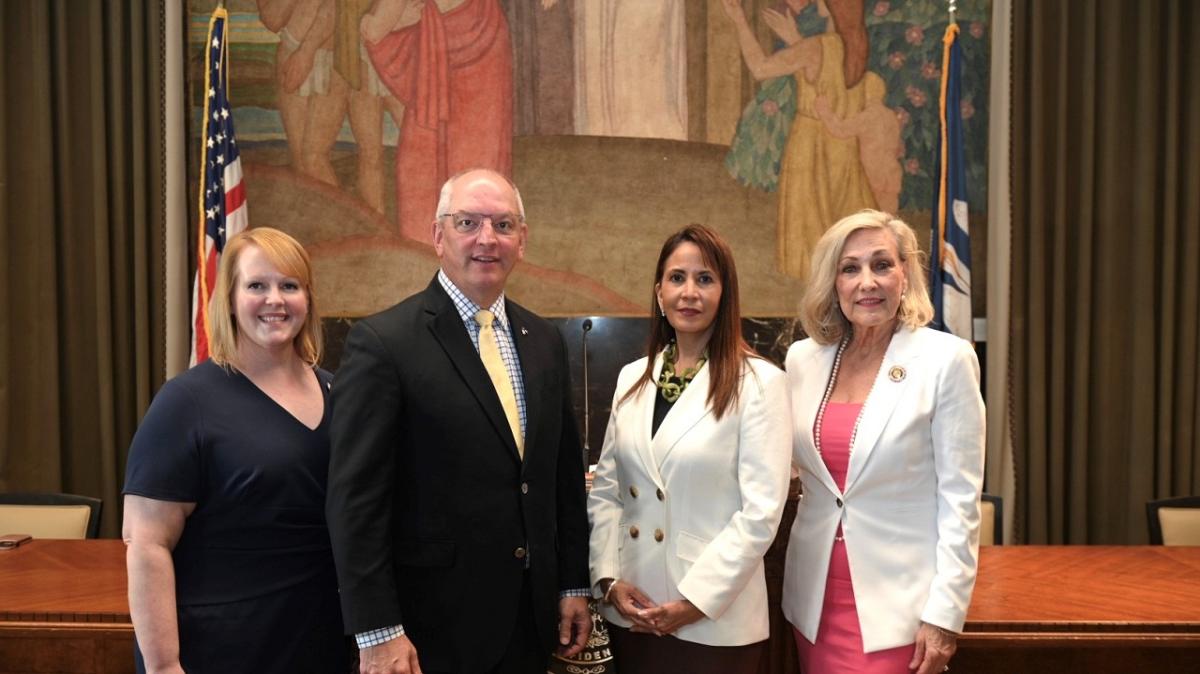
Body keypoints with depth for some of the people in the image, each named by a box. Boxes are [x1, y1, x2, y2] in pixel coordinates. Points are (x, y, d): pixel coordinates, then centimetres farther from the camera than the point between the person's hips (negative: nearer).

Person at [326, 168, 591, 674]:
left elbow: (566, 473, 10)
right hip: (433, 629, -5)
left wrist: (574, 585, 9)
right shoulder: (382, 343, -13)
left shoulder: (544, 342, 6)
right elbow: (355, 498, -14)